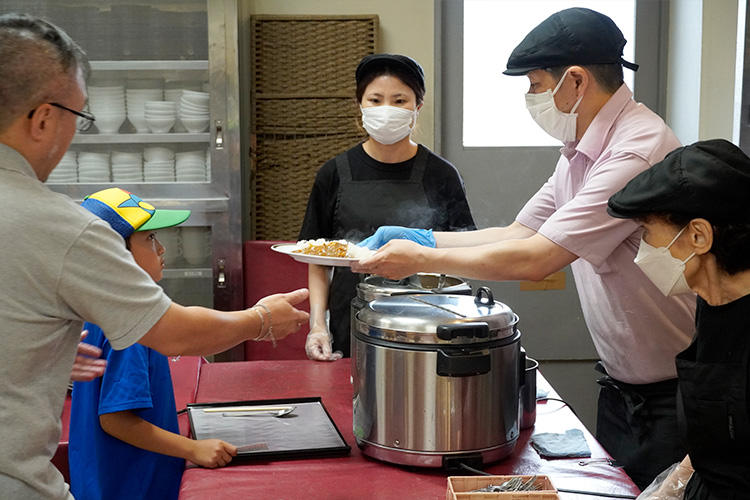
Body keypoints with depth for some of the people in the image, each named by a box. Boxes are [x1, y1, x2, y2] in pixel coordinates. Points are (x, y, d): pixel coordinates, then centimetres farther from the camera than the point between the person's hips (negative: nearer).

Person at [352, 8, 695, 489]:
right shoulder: (581, 152, 7)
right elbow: (518, 233, 12)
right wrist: (419, 238, 4)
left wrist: (419, 259, -19)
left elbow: (534, 259, -29)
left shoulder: (638, 150, -26)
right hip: (620, 387, 9)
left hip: (672, 395, -9)